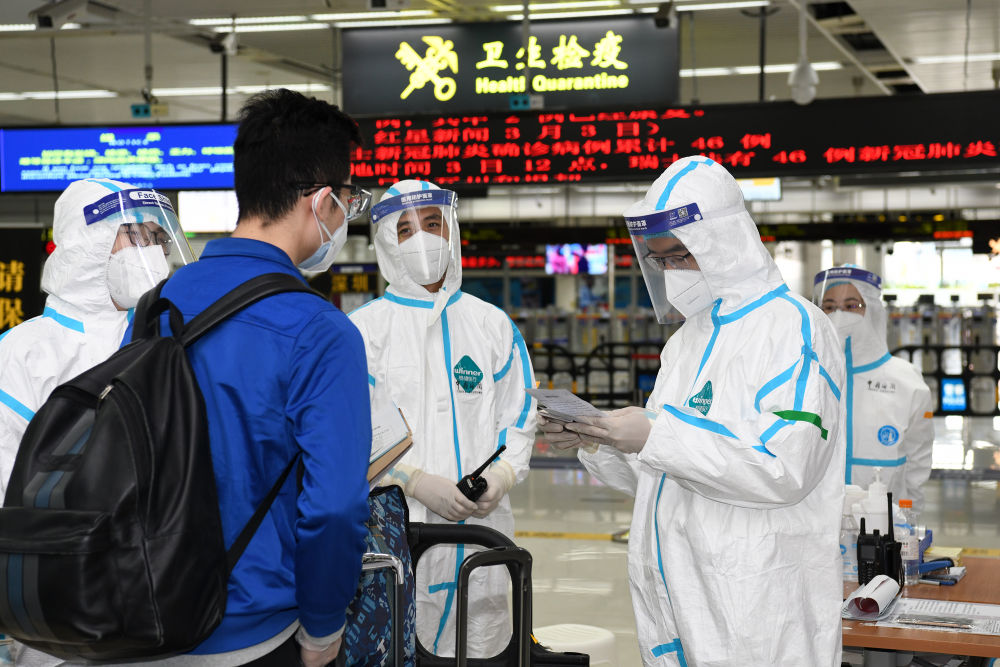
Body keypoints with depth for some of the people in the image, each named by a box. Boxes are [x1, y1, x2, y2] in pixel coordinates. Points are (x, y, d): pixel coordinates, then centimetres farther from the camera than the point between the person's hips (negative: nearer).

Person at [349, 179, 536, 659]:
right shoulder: (365, 328, 0)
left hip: (481, 523, 3)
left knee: (481, 644, 7)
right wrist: (417, 482, -14)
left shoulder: (492, 324, 11)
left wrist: (500, 478, -6)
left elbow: (519, 420, 12)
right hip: (395, 526, -3)